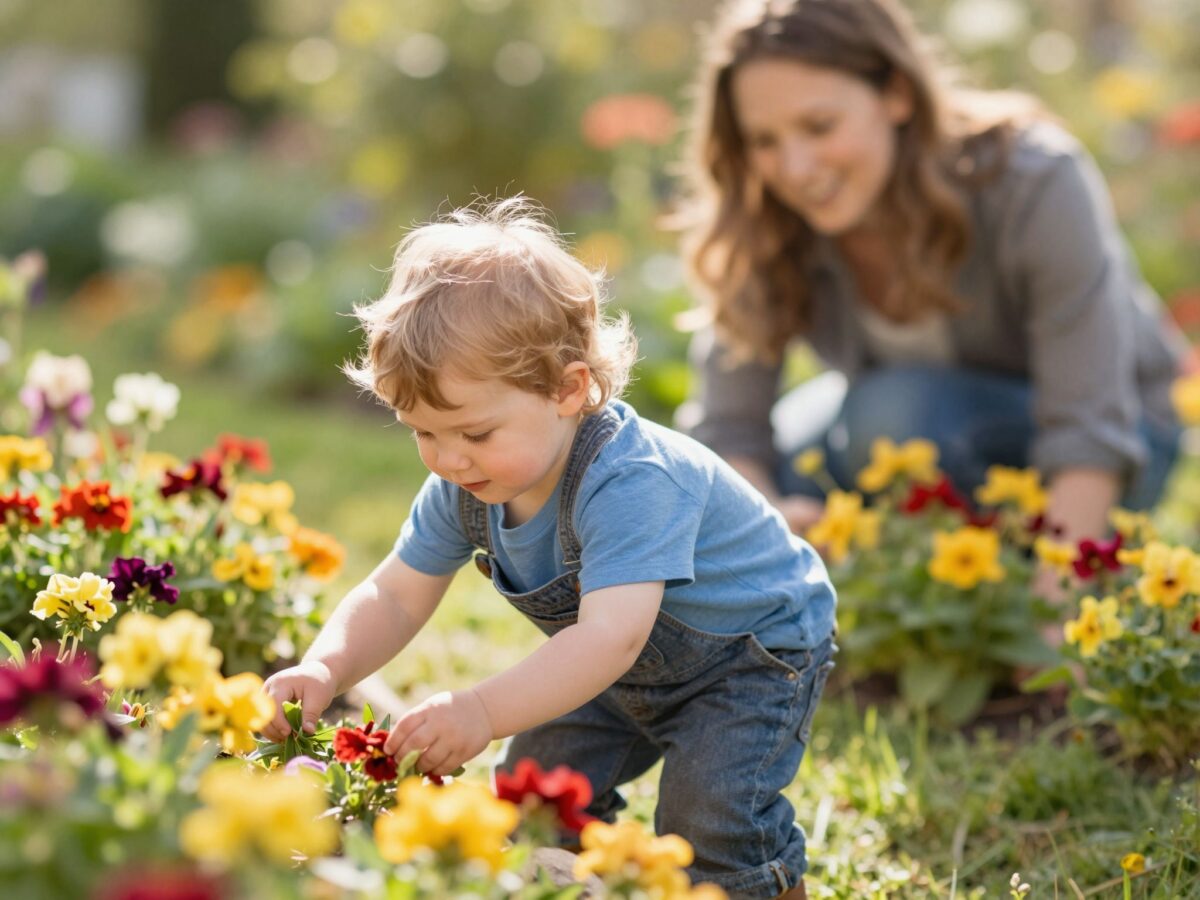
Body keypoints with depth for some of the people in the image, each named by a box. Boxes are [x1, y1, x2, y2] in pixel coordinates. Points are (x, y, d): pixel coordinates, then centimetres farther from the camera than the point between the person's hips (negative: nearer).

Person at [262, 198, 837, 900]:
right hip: (632, 671, 8)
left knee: (709, 811, -23)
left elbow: (611, 636, -51)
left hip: (759, 649, -7)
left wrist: (484, 711, -63)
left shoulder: (630, 481, -40)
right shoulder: (465, 487, -15)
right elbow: (395, 599, -9)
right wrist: (324, 669, -29)